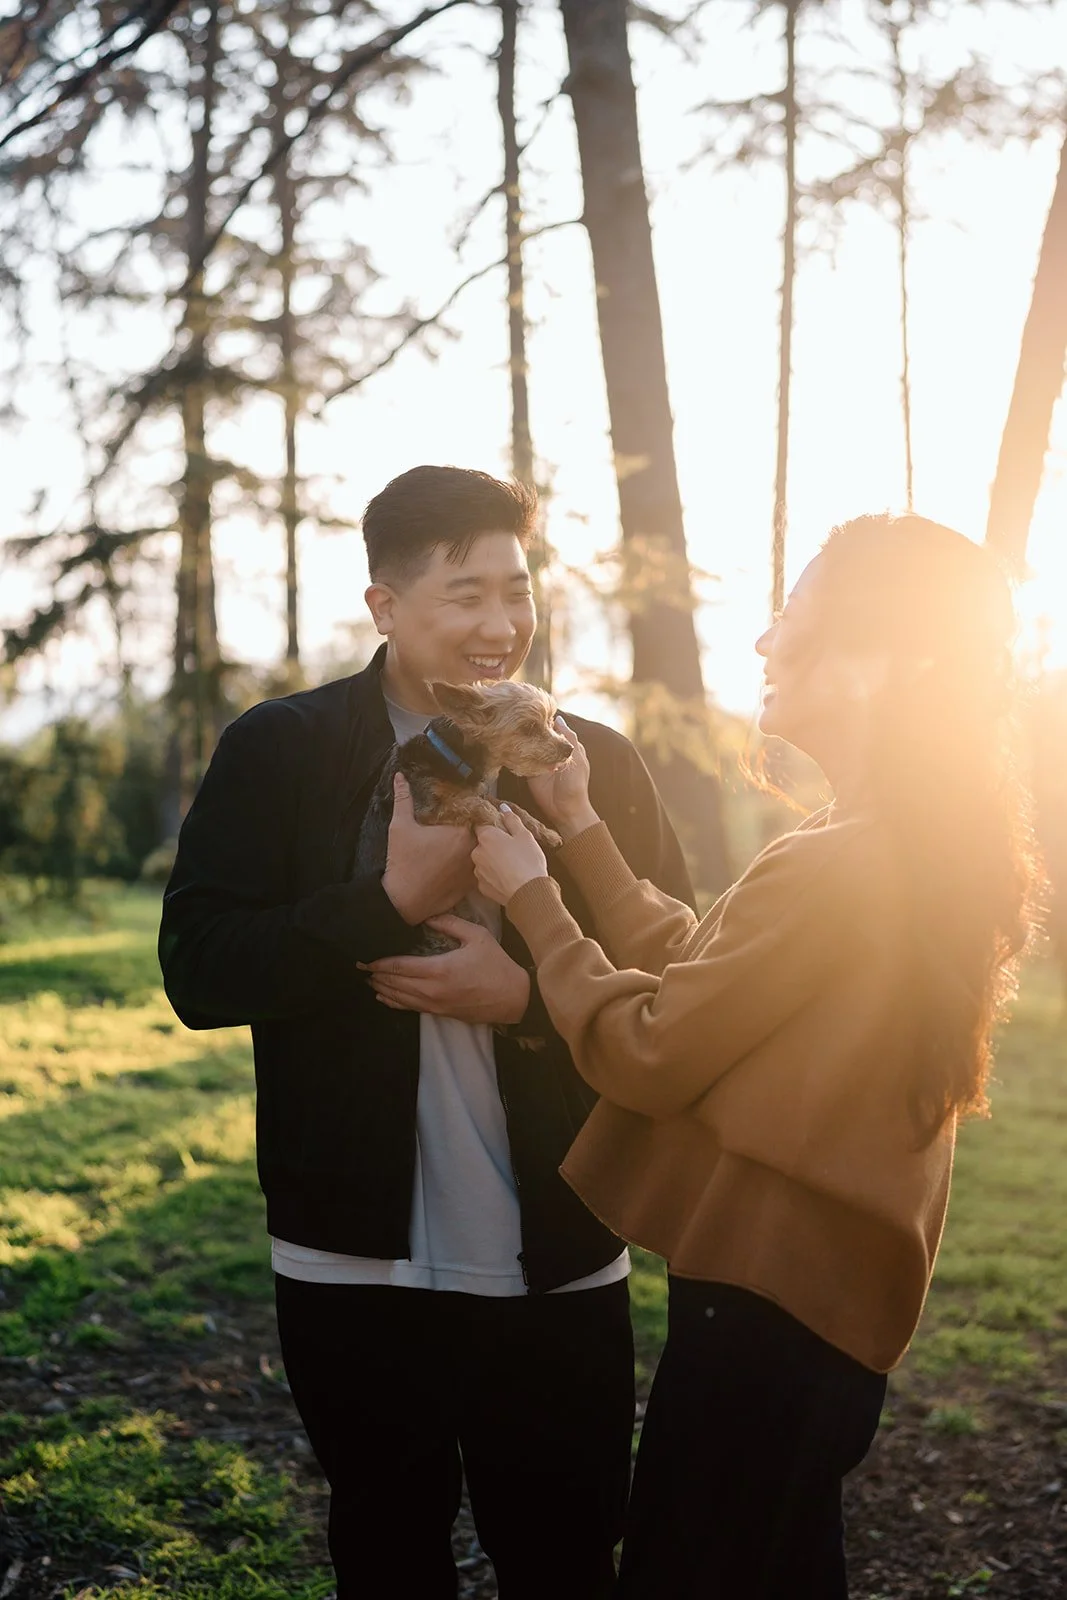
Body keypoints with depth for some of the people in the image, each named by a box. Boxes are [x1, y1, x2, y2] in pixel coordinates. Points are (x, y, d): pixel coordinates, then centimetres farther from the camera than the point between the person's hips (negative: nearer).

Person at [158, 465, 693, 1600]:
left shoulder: (597, 767, 1)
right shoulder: (278, 754, -3)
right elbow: (197, 972, -11)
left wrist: (527, 996, -17)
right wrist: (395, 899, -20)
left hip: (560, 1276, 1)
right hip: (356, 1268, 0)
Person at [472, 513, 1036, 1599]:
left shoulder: (833, 872, -26)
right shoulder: (927, 853, 5)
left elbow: (644, 1054, -17)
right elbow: (695, 975, 8)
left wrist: (529, 900, -5)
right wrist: (581, 831, 10)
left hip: (764, 1300, -9)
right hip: (824, 1287, 9)